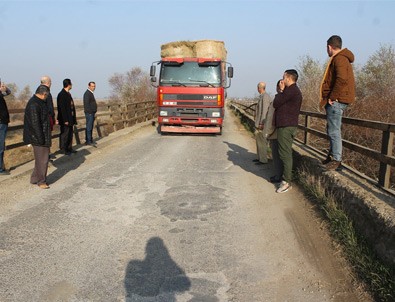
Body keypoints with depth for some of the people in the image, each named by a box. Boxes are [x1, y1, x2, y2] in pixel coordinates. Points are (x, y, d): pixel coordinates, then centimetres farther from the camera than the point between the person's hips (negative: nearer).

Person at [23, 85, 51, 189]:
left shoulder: (39, 102, 12)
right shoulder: (34, 104, -21)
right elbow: (35, 123, -24)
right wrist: (40, 139, -22)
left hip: (43, 136, 11)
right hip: (38, 137, -11)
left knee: (42, 158, 18)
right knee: (42, 159, 0)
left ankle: (35, 178, 29)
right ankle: (41, 181, 12)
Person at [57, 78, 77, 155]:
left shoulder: (68, 94, 12)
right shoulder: (61, 94, -16)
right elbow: (62, 108, -20)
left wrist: (73, 118, 14)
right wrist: (65, 120, -21)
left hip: (70, 119, 9)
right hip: (65, 119, -9)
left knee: (70, 134, 15)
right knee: (64, 134, 0)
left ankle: (69, 148, 24)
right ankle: (63, 150, 9)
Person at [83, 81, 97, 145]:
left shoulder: (91, 93, 18)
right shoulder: (87, 93, -13)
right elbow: (86, 104, -20)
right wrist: (90, 112, -22)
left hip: (92, 113, 10)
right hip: (89, 113, -10)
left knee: (90, 127, 13)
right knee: (89, 127, -9)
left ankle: (90, 140, 19)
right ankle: (88, 141, -7)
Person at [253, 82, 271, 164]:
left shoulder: (265, 97, -16)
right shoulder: (262, 96, 15)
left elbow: (264, 111, -21)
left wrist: (261, 123, -22)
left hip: (262, 124, -10)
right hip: (259, 123, 10)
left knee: (262, 142, -5)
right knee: (259, 141, 16)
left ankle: (263, 159, 1)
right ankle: (260, 157, 24)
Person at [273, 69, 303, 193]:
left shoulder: (291, 90, -15)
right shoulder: (294, 90, 19)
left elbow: (276, 104, -12)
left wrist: (281, 91, -2)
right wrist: (282, 91, 16)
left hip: (286, 126, -11)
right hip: (288, 126, 11)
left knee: (285, 153, -8)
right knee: (286, 153, 14)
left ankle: (286, 182, -4)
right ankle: (286, 179, 22)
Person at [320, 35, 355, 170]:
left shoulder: (339, 59, -12)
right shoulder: (342, 58, 21)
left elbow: (342, 79, -25)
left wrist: (332, 97, -18)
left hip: (336, 100, -11)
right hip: (336, 100, 11)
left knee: (334, 131, -9)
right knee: (332, 130, 16)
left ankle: (336, 160, -7)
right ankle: (332, 156, 25)